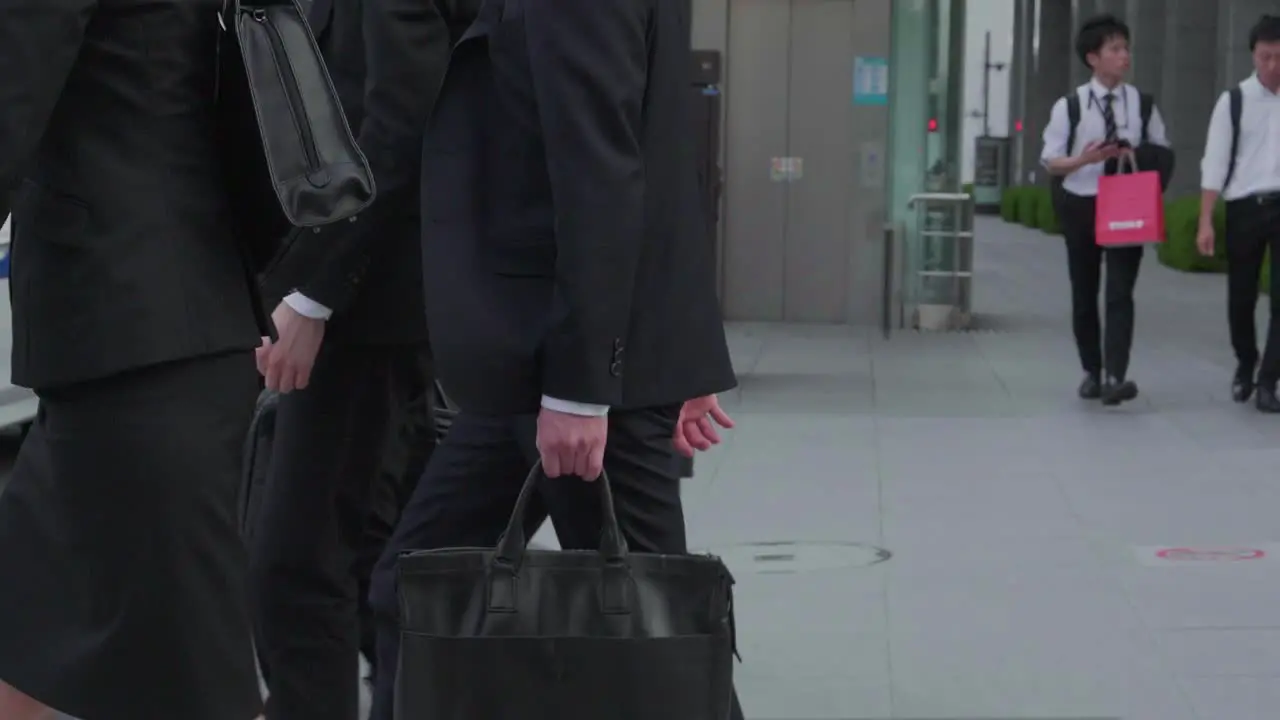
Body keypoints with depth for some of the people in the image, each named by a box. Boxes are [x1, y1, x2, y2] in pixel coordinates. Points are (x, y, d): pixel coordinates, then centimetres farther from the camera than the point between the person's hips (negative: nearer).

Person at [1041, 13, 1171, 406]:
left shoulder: (1142, 103, 1)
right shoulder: (1069, 106, -5)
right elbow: (1051, 161, -4)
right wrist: (1084, 159, -22)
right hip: (1080, 206, 0)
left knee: (1120, 293, -11)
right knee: (1084, 295, 10)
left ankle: (1116, 377, -18)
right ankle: (1092, 372, 25)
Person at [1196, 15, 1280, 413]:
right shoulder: (1234, 101, -1)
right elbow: (1215, 163, -3)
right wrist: (1206, 221, -8)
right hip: (1245, 207, 0)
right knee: (1241, 297, 10)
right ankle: (1245, 366, 34)